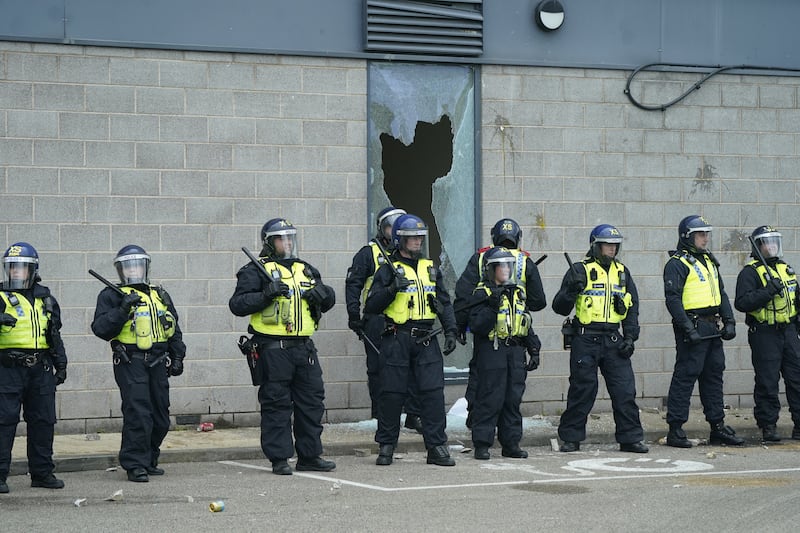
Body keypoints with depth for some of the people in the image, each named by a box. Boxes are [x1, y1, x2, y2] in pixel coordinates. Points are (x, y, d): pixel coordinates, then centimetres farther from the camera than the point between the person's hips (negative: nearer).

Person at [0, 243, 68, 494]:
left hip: (41, 369, 5)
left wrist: (61, 364, 18)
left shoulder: (45, 298, 15)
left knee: (43, 421, 8)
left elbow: (55, 335, 22)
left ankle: (42, 472, 17)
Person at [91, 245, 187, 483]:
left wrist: (177, 356, 15)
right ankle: (135, 465, -10)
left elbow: (174, 329, 24)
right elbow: (101, 328, -10)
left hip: (158, 363, 6)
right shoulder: (112, 296, 2)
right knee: (137, 414, -15)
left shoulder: (160, 295, 19)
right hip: (130, 362, -6)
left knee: (160, 416, 9)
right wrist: (122, 310, -20)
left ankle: (149, 461, 24)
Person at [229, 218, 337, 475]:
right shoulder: (257, 271, -1)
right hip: (273, 349, -6)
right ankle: (279, 459, 3)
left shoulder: (305, 270, 17)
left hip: (304, 348, 6)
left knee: (312, 401, 8)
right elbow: (237, 304, -9)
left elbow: (329, 300, 25)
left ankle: (310, 456, 17)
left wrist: (321, 293, 2)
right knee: (276, 404, -2)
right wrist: (267, 294, -21)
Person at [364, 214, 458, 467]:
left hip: (426, 340, 4)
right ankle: (386, 446, 13)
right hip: (397, 339, -4)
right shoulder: (389, 270, 0)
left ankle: (436, 446, 2)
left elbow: (444, 302, 19)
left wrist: (450, 331, 8)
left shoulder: (431, 268, 15)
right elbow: (371, 306, -6)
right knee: (392, 394, 1)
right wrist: (392, 289, -20)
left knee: (433, 392, -3)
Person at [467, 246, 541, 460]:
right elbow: (476, 325, -14)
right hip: (491, 352, -6)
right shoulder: (483, 294, -5)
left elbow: (527, 325, 22)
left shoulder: (518, 293, 16)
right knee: (490, 400, -6)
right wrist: (492, 306, -25)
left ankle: (511, 443, 14)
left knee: (513, 398, 8)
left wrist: (534, 351, 16)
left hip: (515, 352, 6)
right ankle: (482, 444, -1)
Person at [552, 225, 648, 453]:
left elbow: (632, 307, 16)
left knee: (625, 389, -1)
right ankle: (571, 438, 10)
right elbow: (559, 307, -2)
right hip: (585, 340, -4)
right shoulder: (580, 271, -1)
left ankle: (630, 438, 7)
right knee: (582, 391, -1)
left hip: (613, 340, 4)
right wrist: (571, 290, -22)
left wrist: (630, 337, 5)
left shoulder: (622, 272, 13)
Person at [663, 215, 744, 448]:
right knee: (685, 376, -7)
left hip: (713, 329, 9)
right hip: (693, 328, -9)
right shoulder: (677, 263, -9)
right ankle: (675, 430, -5)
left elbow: (721, 293, 23)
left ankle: (718, 426, 18)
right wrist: (687, 328, -22)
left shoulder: (709, 261, 18)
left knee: (714, 375, 12)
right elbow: (672, 299, -16)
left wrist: (729, 321, 12)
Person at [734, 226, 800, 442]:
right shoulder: (750, 272, -6)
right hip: (764, 334, -6)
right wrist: (768, 291, -24)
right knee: (767, 383, -3)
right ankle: (768, 426, 5)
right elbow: (742, 302, -18)